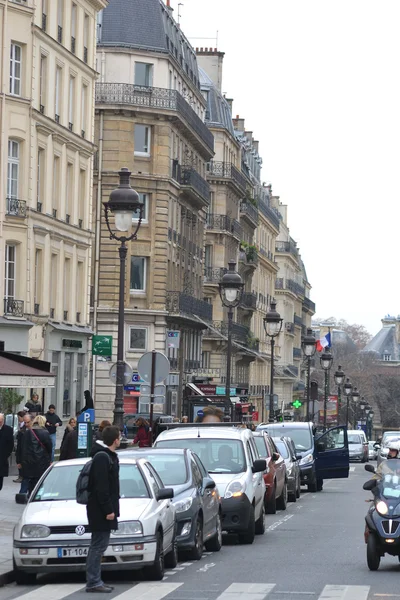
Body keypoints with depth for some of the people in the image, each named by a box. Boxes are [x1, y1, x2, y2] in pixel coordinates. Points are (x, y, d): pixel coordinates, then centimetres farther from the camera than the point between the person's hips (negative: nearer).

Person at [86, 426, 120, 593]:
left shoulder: (108, 456, 15)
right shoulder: (102, 457, -17)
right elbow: (101, 487, -21)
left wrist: (111, 508, 18)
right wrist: (108, 510, -22)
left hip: (103, 510, 10)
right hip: (100, 510, -10)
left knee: (98, 546, 12)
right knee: (98, 546, -7)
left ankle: (95, 581, 17)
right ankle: (93, 583, -4)